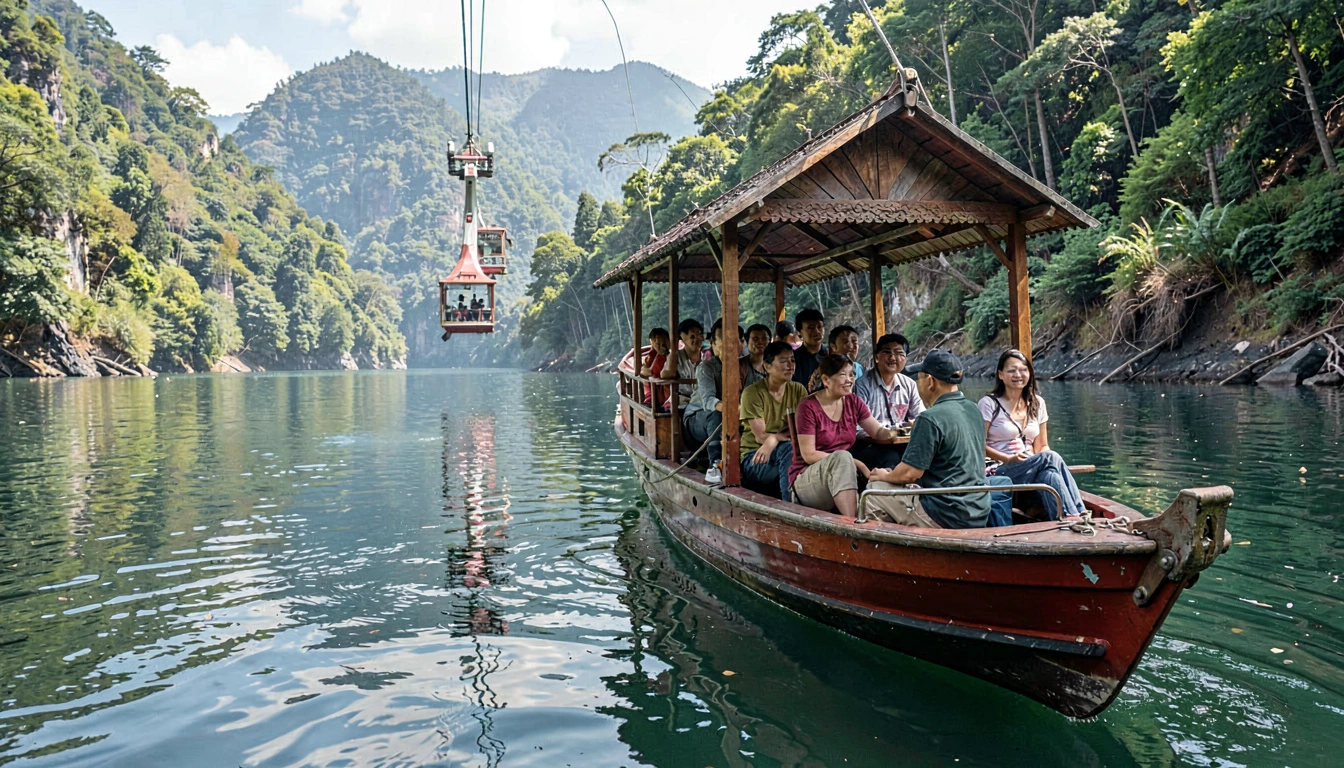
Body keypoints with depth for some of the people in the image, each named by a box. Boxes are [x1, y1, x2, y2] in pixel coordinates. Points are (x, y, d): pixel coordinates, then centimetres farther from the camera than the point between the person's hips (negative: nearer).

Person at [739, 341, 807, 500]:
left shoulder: (798, 390, 7)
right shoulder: (752, 393, -7)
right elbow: (761, 437, -10)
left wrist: (773, 439, -19)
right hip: (755, 459, -4)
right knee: (790, 447, -33)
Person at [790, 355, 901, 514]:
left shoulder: (854, 402, 8)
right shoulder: (808, 407, -10)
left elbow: (879, 432, 6)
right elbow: (808, 455, -15)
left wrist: (891, 433, -20)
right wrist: (853, 462, -21)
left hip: (843, 476, 5)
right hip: (806, 480, -4)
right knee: (842, 457, -36)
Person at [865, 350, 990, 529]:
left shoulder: (931, 418, -18)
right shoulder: (974, 410, 8)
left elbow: (910, 473, -18)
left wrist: (885, 476, 3)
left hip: (947, 518, -9)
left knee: (875, 488, 4)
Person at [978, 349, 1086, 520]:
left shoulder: (1037, 403, 16)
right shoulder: (989, 403, -1)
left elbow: (1042, 446, 18)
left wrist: (1043, 460, -6)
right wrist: (1009, 459, -20)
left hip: (1032, 471, 5)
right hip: (1001, 472, -4)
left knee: (1049, 475, -34)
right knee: (1050, 458, -32)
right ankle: (1078, 517, -38)